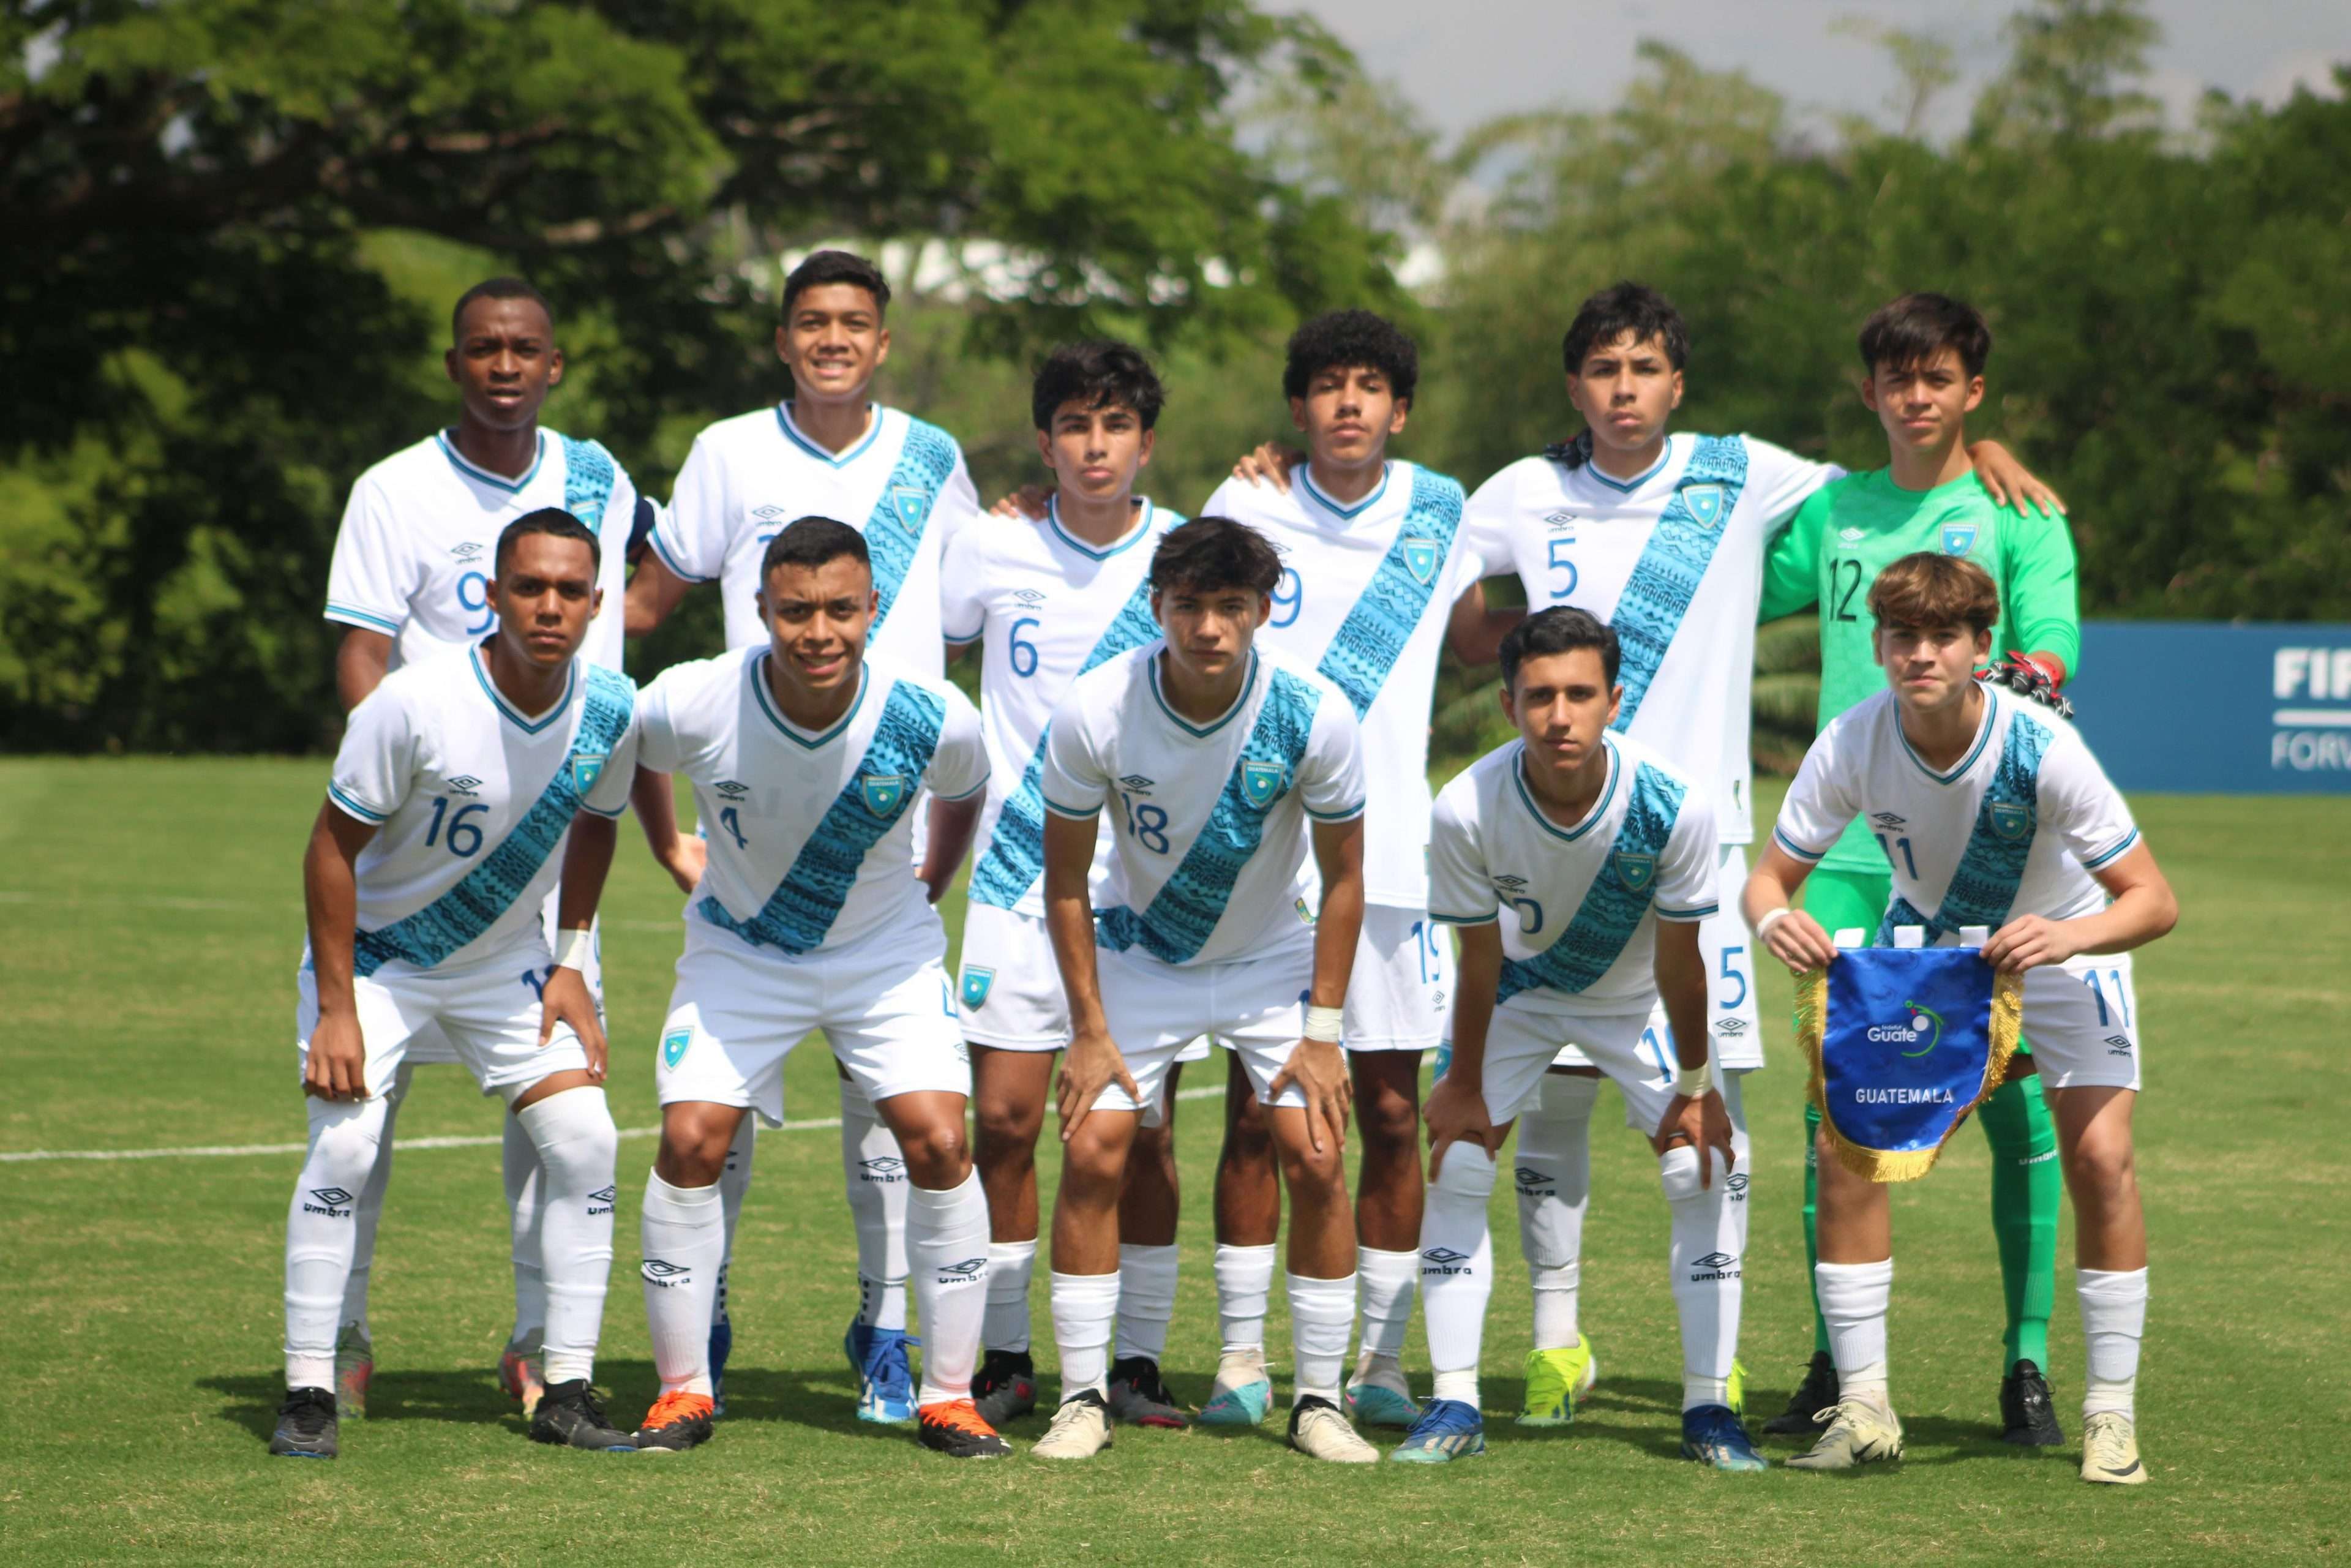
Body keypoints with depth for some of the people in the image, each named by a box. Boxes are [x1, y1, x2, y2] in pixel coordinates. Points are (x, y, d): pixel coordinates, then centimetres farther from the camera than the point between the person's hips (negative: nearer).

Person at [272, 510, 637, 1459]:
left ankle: (566, 1394, -1)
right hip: (375, 952, -4)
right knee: (344, 1145, -20)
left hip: (503, 961, 4)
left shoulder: (609, 708, -14)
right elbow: (333, 845, -19)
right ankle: (307, 1393, -9)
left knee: (585, 1140, -9)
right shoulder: (416, 704, -29)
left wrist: (571, 964, 2)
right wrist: (336, 1011, -20)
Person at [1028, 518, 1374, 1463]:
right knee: (1091, 1154, -12)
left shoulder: (1314, 716, -23)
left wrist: (1321, 1031, -11)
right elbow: (1066, 879, -10)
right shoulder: (1096, 713, -24)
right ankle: (1083, 1398, -1)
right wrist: (1089, 1029, -11)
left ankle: (1319, 1401, 2)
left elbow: (1343, 876, -9)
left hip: (1275, 957, 0)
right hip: (1140, 955, 0)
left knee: (1316, 1162, -11)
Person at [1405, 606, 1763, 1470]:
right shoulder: (1467, 811, -31)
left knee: (1705, 1168, -13)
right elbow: (1480, 960, -16)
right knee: (1453, 1163, -10)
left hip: (1640, 997, -1)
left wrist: (1695, 1087, -10)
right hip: (1523, 988, 1)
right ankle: (1454, 1407, -1)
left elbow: (1679, 959, -20)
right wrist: (1464, 1086, -7)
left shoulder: (1671, 806, -33)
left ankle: (1709, 1410, -1)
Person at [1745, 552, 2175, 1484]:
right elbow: (1772, 874, -15)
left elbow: (2155, 900, -31)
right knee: (1844, 1146, -12)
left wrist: (2069, 936, -51)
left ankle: (2110, 1413, -4)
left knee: (2099, 1158, -18)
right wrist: (1773, 917, -40)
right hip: (1921, 944, 3)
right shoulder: (1852, 745, -25)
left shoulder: (2041, 748, -33)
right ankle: (1863, 1409, -2)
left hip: (2061, 948, -2)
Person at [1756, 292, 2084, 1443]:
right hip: (1850, 846, 3)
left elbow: (2053, 637, -10)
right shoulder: (1831, 512, 15)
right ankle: (1834, 1359, 8)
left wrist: (2032, 673, -31)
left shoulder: (2016, 516, 4)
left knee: (2010, 1091, -4)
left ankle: (2027, 1360, 3)